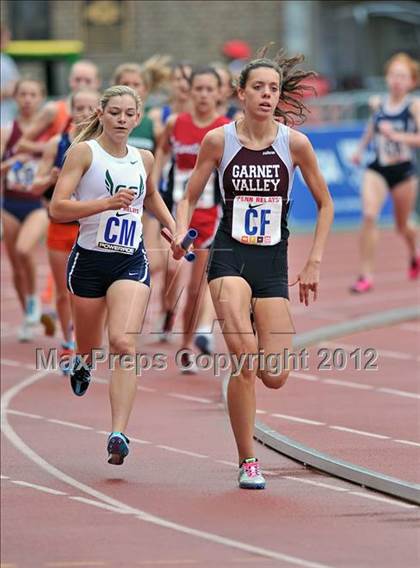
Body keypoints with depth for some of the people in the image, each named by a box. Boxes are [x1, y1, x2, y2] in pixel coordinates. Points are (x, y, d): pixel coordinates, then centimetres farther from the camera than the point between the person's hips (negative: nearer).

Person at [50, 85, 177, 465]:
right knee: (88, 346, 15)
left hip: (131, 263, 1)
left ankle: (119, 435, -25)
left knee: (123, 343, -19)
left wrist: (172, 227, 17)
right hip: (89, 259, -1)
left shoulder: (144, 159, 9)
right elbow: (57, 208, -14)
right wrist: (107, 202, -23)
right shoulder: (84, 151, -5)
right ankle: (83, 363, 56)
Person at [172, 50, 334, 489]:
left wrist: (314, 262, 5)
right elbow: (189, 197, 8)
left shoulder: (295, 143, 0)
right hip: (229, 256, -2)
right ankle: (247, 463, -10)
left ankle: (242, 361, 35)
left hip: (273, 263, 2)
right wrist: (181, 234, -12)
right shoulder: (218, 140, -1)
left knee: (275, 376, -5)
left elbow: (325, 205, 10)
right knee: (246, 359, -22)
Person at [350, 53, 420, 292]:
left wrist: (396, 135, -28)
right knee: (369, 215, -21)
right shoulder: (378, 104, 2)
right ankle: (366, 275, -16)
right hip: (377, 169, 2)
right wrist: (360, 150, 21)